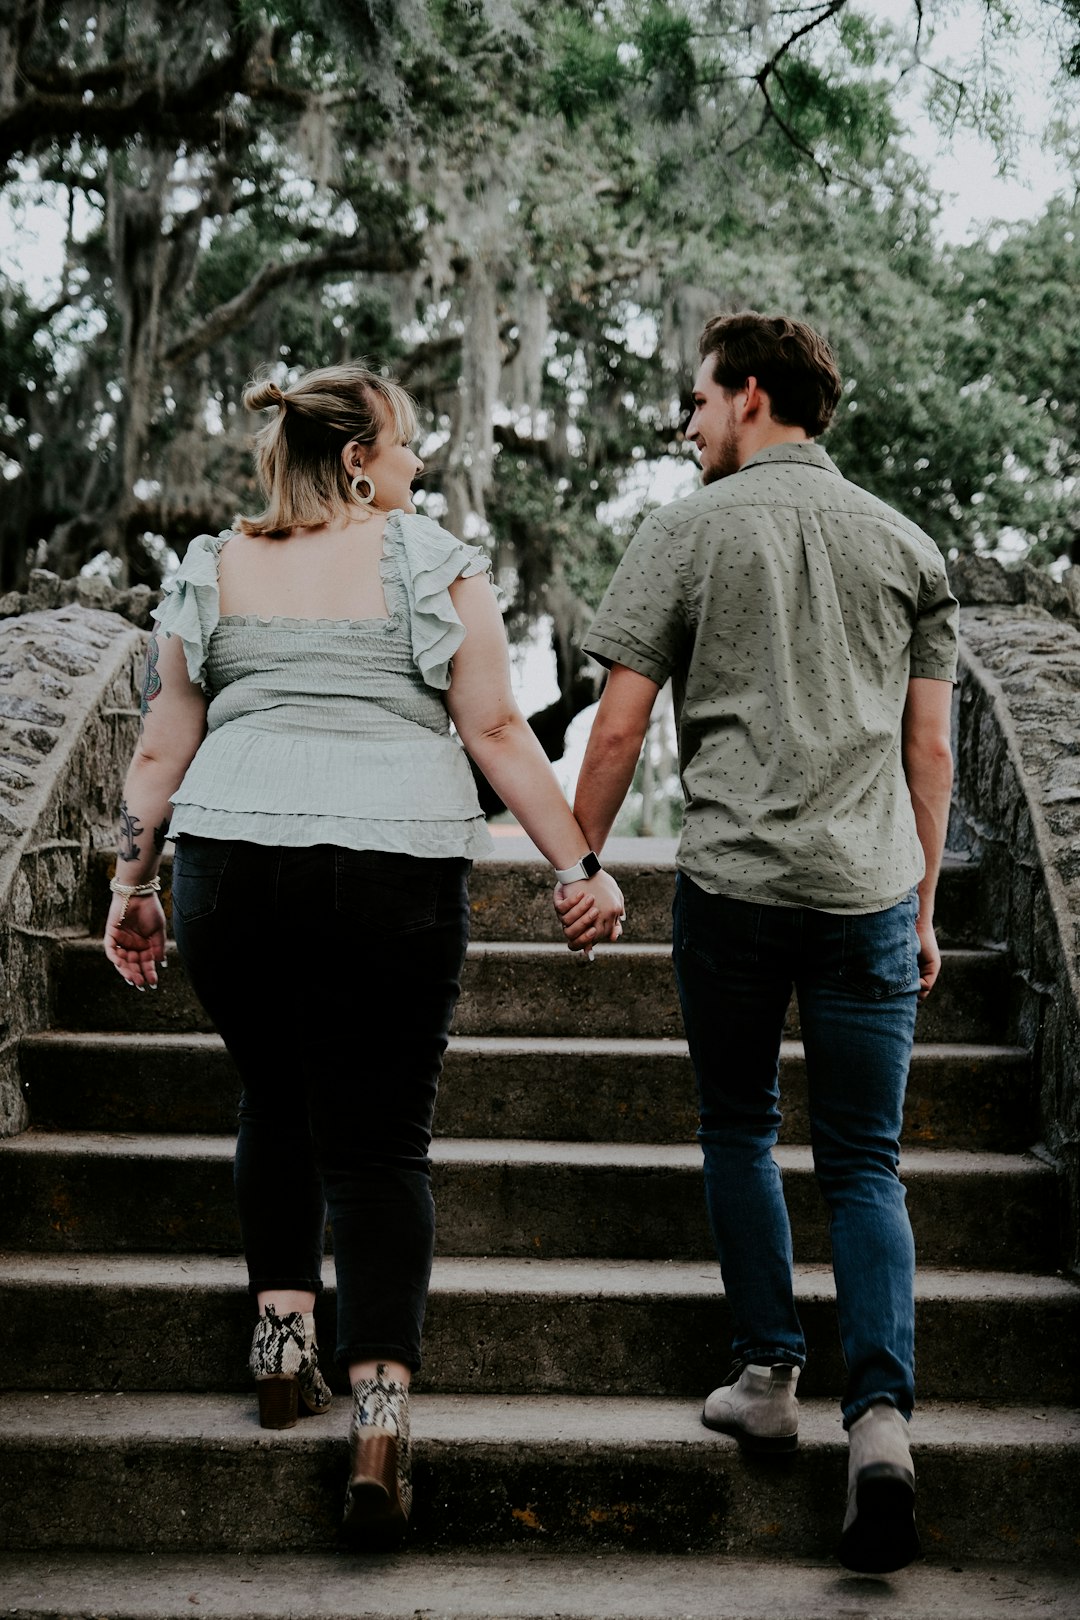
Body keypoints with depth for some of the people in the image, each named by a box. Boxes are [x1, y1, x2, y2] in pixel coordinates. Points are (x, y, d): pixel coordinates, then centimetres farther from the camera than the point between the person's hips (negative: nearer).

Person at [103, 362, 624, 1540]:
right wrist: (580, 866, 2)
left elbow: (159, 750, 11)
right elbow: (498, 732, -2)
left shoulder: (209, 572, 13)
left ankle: (280, 1333, 22)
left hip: (232, 864, 3)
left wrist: (134, 884, 18)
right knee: (379, 1137, 3)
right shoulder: (433, 562, 4)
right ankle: (380, 1419, -4)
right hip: (397, 874, -2)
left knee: (276, 1098, 24)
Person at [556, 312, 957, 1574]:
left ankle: (767, 1375, 19)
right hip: (868, 888, 2)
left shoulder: (689, 529, 2)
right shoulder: (904, 543, 11)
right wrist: (924, 900, 18)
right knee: (865, 1162, 5)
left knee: (738, 1128, 17)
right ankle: (880, 1415, -10)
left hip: (732, 879, -2)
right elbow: (929, 748, 11)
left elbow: (619, 727, -1)